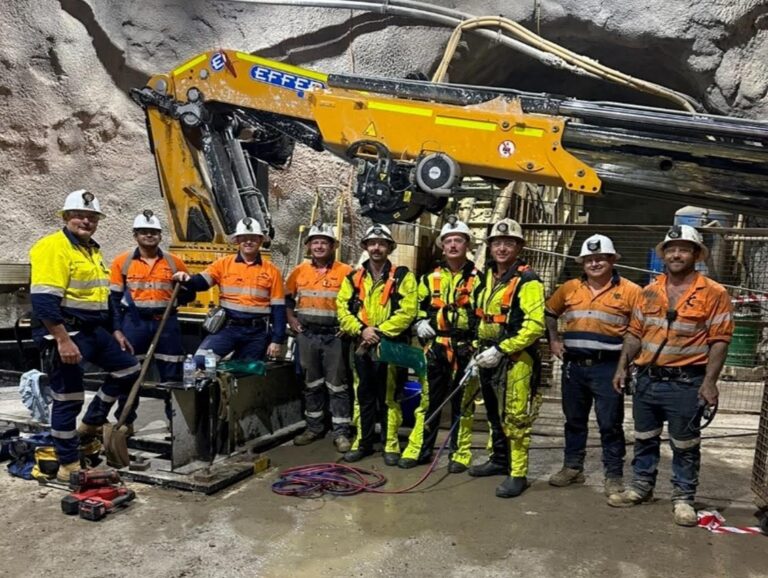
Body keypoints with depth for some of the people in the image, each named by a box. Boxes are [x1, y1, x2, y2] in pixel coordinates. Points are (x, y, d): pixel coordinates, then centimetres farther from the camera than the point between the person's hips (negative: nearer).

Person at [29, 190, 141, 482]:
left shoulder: (92, 250, 16)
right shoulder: (54, 248, -15)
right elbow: (43, 300, -23)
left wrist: (114, 331, 21)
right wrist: (63, 340, -26)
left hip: (93, 330, 9)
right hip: (65, 333, -9)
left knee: (129, 369, 14)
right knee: (68, 398, -1)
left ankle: (91, 424, 27)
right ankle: (68, 465, 13)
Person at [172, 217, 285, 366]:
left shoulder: (271, 271, 3)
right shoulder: (223, 264, 4)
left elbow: (278, 309, 1)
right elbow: (201, 282, -6)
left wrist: (277, 340, -5)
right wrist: (187, 279, -30)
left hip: (257, 333, 1)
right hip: (227, 327, 0)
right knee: (201, 360, -22)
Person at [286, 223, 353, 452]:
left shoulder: (345, 272, -5)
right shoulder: (299, 271, 7)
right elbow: (286, 297, 18)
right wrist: (291, 320, 7)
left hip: (334, 336, -4)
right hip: (307, 336, 4)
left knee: (337, 385, 0)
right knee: (311, 384, 13)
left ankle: (341, 432, 7)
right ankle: (314, 427, 25)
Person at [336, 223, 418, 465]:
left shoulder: (403, 276, -1)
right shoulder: (353, 277, 9)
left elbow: (408, 311, -10)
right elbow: (342, 309, 2)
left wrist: (381, 331, -16)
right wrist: (361, 329, -14)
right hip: (362, 346, 3)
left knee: (389, 397, 5)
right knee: (363, 397, 11)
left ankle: (391, 445, 16)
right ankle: (363, 442, 23)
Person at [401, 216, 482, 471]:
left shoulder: (478, 278, 3)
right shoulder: (431, 277, 11)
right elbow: (420, 307, 20)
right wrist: (420, 323, 0)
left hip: (465, 350, -2)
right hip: (435, 348, 2)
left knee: (462, 404, 6)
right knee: (428, 400, 7)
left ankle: (461, 454, 17)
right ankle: (419, 449, 16)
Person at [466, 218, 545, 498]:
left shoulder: (527, 280, -13)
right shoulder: (488, 277, 13)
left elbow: (535, 325, -21)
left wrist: (501, 350, -22)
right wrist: (478, 351, 16)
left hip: (515, 359, -8)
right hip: (489, 356, 9)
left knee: (515, 418, -5)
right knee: (494, 413, 19)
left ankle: (518, 474, 6)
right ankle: (499, 460, 35)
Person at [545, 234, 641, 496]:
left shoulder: (629, 291, -4)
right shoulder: (570, 288, 7)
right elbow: (549, 313, 21)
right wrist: (553, 340, 11)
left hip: (608, 367, -4)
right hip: (574, 365, 4)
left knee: (610, 423, 2)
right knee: (574, 419, 15)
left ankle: (614, 475, 16)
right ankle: (572, 467, 28)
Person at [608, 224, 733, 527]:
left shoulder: (714, 293, -6)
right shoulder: (649, 292, 7)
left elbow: (719, 341, -8)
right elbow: (635, 332, 11)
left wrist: (709, 382, -14)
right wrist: (622, 366, 4)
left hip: (686, 382, -4)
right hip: (647, 378, 5)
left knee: (685, 445, 7)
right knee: (644, 439, 16)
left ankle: (683, 498, 21)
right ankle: (641, 486, 30)